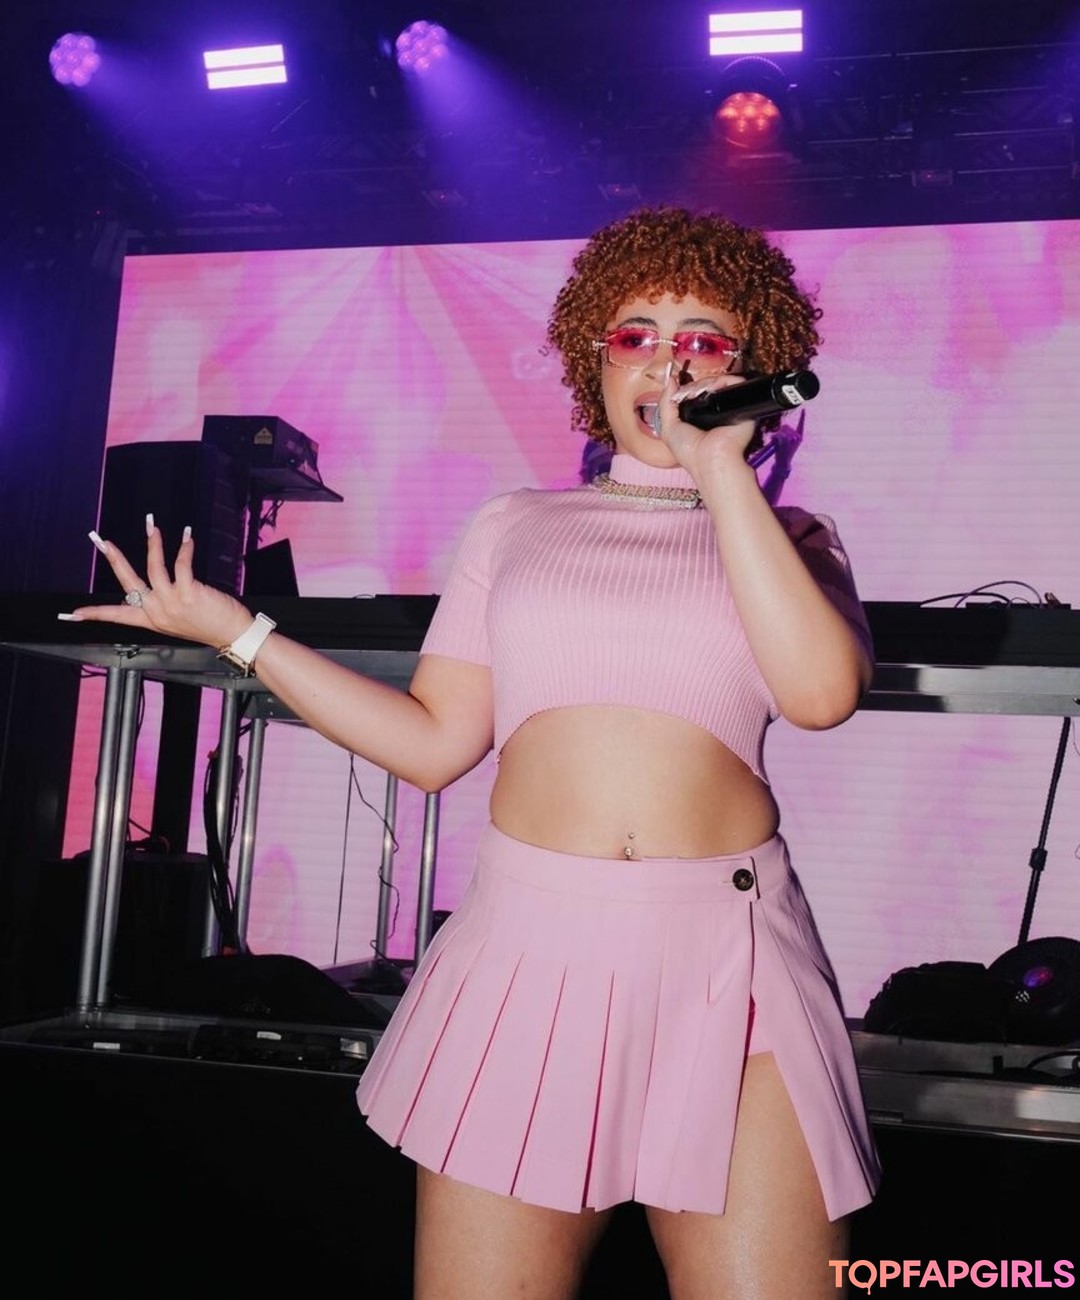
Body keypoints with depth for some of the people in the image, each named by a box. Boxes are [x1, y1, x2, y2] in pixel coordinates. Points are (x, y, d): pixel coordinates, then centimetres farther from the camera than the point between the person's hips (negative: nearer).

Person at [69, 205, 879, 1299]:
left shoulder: (790, 538, 10)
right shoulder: (515, 525, 13)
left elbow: (821, 692, -12)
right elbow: (434, 743, 7)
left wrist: (720, 469, -7)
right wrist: (235, 630, 5)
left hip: (724, 959, 0)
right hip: (527, 944, 1)